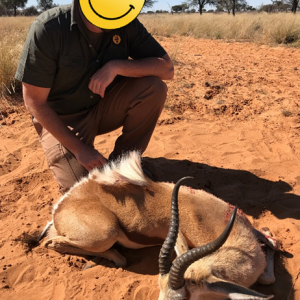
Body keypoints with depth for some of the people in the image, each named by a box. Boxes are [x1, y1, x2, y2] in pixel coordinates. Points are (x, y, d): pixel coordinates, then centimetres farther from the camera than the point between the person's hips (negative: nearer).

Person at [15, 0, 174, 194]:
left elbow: (167, 68, -15)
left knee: (154, 87, -21)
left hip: (103, 107, 4)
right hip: (60, 119, -3)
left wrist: (116, 66, -31)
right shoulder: (49, 28, -24)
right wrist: (79, 148, -21)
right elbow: (34, 101, -19)